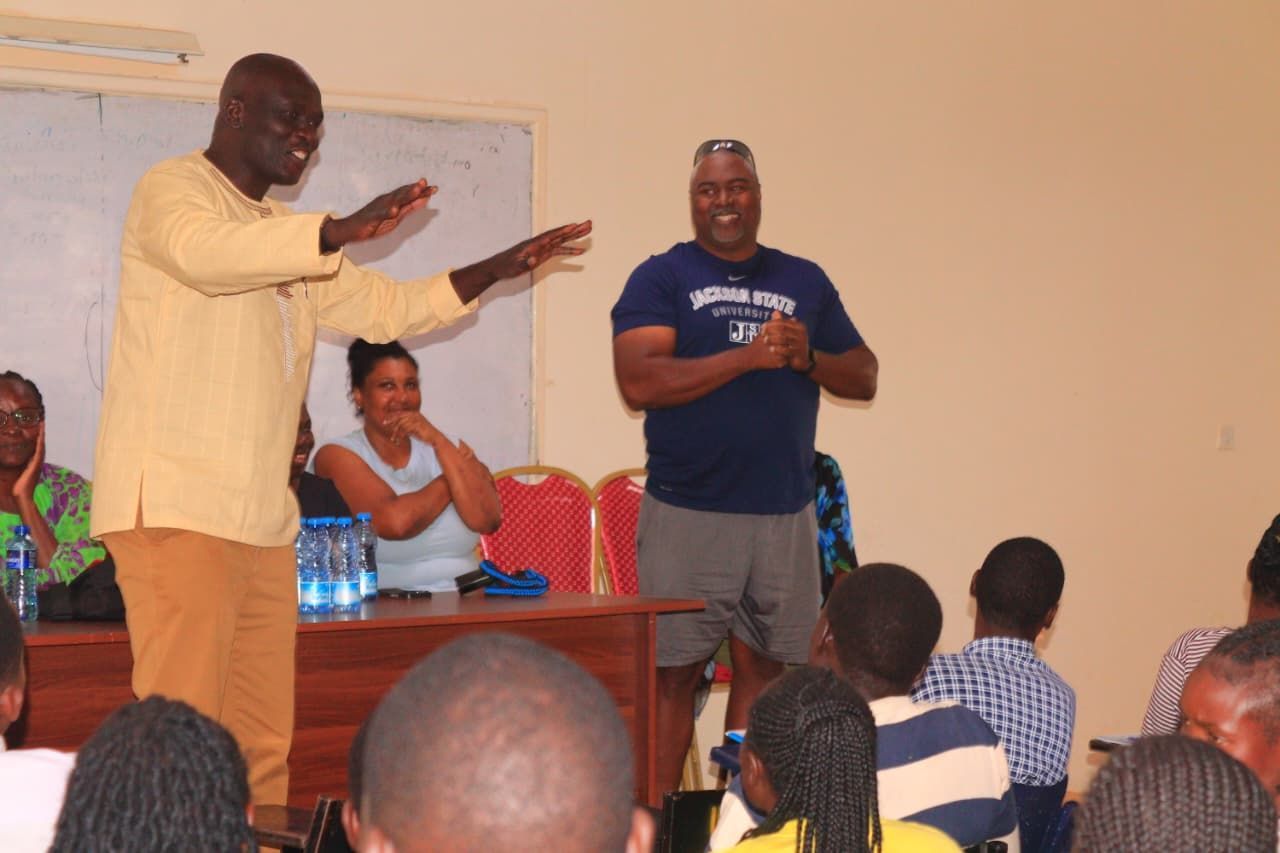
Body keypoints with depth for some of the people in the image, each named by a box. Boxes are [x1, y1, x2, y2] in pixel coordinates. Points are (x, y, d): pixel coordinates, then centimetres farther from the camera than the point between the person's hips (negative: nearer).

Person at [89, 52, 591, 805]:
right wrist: (343, 231, -35)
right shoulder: (174, 189, -3)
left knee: (263, 741, 6)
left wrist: (502, 268, 16)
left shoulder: (285, 237, 23)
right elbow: (203, 252, -26)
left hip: (263, 516, 8)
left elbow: (384, 307, 25)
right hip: (176, 508, -8)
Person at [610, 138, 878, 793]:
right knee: (673, 674, -2)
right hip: (687, 514, -4)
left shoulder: (805, 281, 15)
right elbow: (638, 383, -12)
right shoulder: (660, 278, 2)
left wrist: (808, 358, -5)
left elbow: (865, 379, 16)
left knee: (763, 668, 7)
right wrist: (749, 355, -16)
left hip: (785, 515, 4)